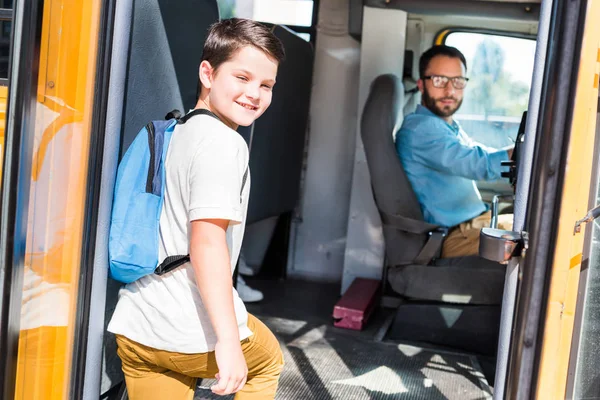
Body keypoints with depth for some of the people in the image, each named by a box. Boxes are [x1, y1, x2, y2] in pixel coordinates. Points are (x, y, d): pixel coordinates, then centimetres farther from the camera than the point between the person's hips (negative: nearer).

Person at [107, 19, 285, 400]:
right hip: (192, 333, -7)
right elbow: (206, 241, -24)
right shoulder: (222, 143, -14)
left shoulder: (177, 133, 14)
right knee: (267, 361, 23)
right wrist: (228, 339, -25)